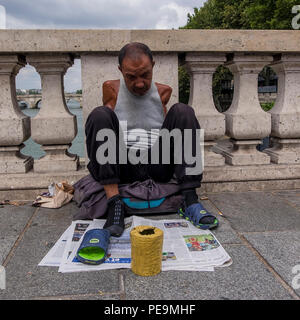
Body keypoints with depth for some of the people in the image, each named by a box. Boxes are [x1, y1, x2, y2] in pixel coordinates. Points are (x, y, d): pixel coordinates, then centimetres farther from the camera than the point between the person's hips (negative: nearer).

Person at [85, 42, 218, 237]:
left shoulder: (163, 91, 13)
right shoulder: (112, 89, 9)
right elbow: (102, 125, 7)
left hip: (158, 167, 1)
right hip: (123, 168, -1)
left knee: (183, 111, -15)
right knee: (99, 115, -21)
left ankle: (190, 199, -26)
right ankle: (114, 201, -32)